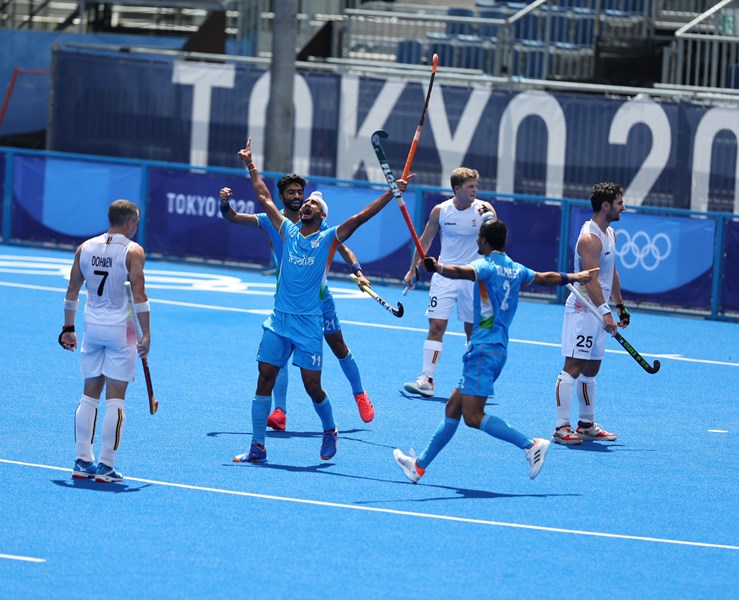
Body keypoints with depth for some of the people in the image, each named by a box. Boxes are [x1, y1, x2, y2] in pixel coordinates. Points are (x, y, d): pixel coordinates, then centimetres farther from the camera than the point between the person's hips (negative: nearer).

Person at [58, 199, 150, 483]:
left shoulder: (85, 248, 5)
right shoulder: (133, 251, -9)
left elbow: (72, 292, 9)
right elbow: (139, 295, -15)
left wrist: (68, 328, 17)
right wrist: (146, 334, -11)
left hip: (92, 327, 5)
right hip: (119, 330, -5)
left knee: (90, 395, 12)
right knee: (115, 399, 0)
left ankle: (83, 462, 11)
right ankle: (106, 465, -1)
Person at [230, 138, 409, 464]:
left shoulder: (329, 238, 1)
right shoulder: (289, 231, 9)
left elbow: (361, 216, -6)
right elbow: (265, 199, 16)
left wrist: (392, 193, -13)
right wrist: (251, 165, 17)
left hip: (309, 323, -3)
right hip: (279, 318, 3)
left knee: (312, 385, -5)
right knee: (265, 378, -2)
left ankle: (330, 431, 23)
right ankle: (257, 447, 2)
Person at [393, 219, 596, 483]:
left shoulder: (487, 265, -10)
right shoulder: (516, 269, 14)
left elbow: (464, 272, -32)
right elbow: (546, 278, 30)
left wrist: (438, 268, -48)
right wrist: (573, 277, 48)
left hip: (484, 349, -10)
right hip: (497, 349, 10)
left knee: (473, 416, -13)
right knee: (453, 408, 12)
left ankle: (531, 444, -17)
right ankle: (419, 465, 15)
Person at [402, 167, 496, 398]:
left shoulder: (483, 208, -7)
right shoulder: (440, 211, -2)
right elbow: (425, 240, 10)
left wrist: (490, 220, -33)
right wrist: (413, 270, 11)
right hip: (444, 275, 1)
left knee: (474, 331, 6)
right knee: (436, 327, -8)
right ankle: (426, 380, -10)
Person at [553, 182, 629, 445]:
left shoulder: (610, 234, 14)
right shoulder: (590, 238, -18)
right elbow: (591, 280, -25)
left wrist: (620, 305, 24)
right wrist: (605, 312, -31)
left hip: (599, 312, 10)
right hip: (582, 311, -10)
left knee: (590, 369, 15)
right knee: (573, 367, -10)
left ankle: (587, 425, 22)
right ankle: (561, 428, -11)